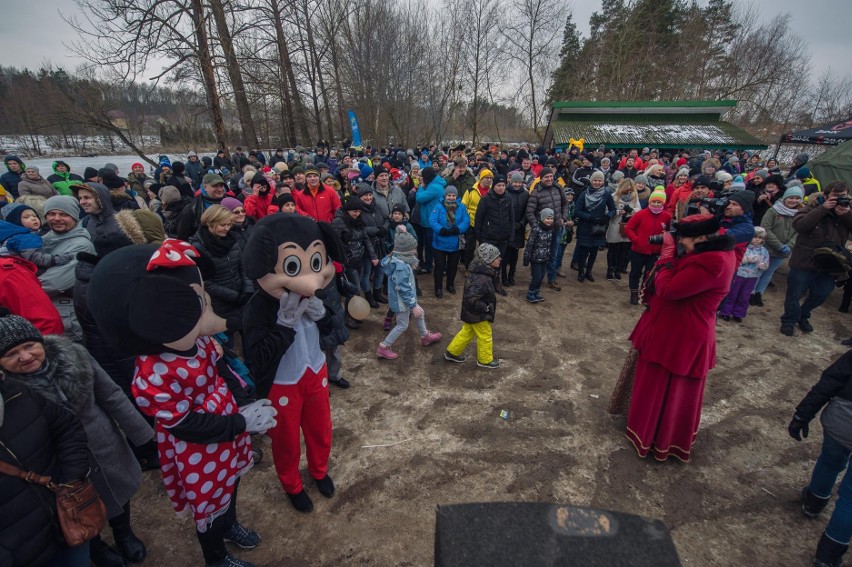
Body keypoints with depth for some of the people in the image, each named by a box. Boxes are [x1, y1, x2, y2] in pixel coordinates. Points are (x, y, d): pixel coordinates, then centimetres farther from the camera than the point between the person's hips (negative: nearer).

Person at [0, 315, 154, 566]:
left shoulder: (73, 356, -17)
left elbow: (111, 396, -9)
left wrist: (144, 436, -5)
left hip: (108, 451, 2)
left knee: (118, 493, 26)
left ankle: (124, 533, 57)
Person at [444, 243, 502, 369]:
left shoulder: (480, 272, -3)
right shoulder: (481, 280, -34)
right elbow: (471, 299, -37)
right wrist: (486, 308, -23)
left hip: (471, 312, 9)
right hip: (478, 315, -9)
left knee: (467, 333, 24)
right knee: (485, 337, 12)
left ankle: (452, 352, 38)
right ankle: (485, 360, 34)